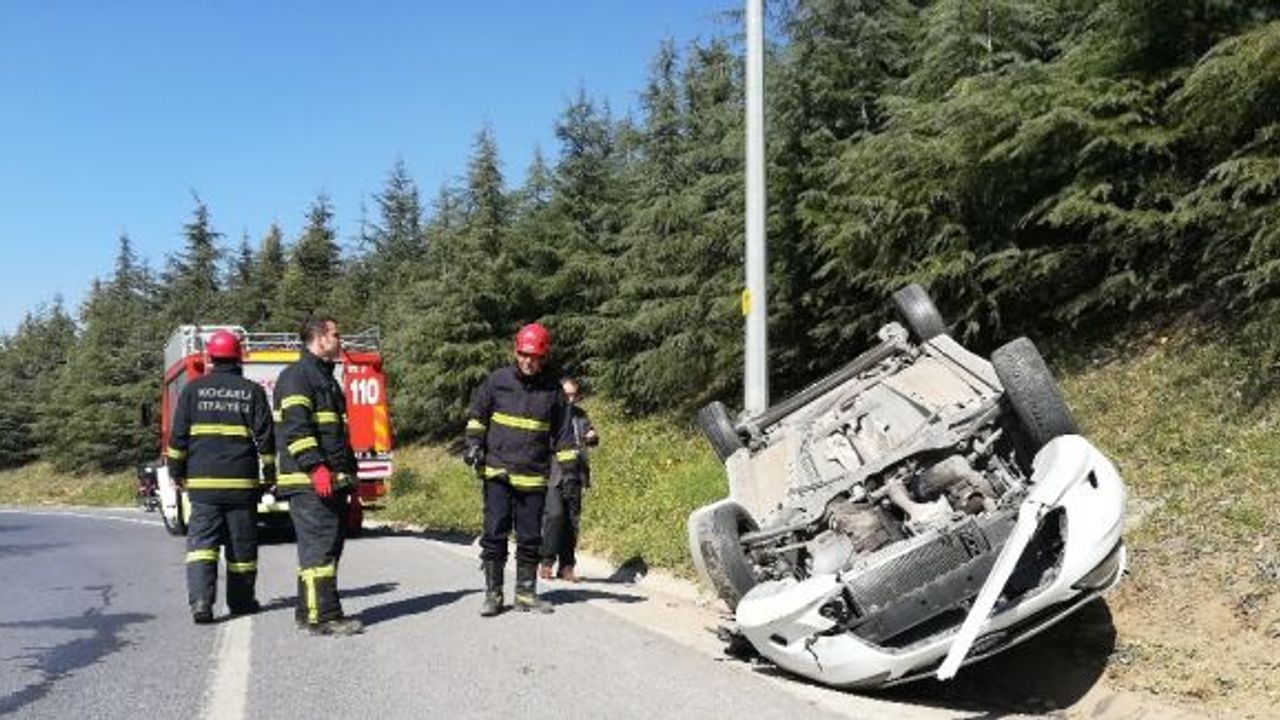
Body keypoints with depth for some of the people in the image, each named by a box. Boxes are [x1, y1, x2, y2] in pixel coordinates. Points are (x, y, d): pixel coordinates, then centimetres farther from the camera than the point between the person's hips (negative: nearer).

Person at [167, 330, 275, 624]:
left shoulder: (193, 389, 3)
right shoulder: (253, 391, 2)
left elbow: (178, 435, 3)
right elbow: (266, 436, 1)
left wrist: (177, 472, 12)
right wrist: (270, 474, 8)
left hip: (202, 481, 0)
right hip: (242, 482, 0)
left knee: (202, 541, 0)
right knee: (242, 545, 9)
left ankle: (200, 601, -14)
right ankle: (241, 600, 18)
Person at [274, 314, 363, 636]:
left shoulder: (327, 378, 25)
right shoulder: (297, 376, -6)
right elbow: (296, 426, -18)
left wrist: (350, 478, 26)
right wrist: (315, 466, -26)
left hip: (332, 482, 10)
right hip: (309, 482, -10)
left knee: (330, 545, 12)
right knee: (319, 545, -11)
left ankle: (308, 611, 20)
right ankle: (323, 616, -10)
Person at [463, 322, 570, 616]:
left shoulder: (552, 391, 4)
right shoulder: (497, 380, 1)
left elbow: (561, 434, 11)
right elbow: (476, 414, 11)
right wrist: (474, 443, -1)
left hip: (534, 477, 1)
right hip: (497, 472, -1)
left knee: (530, 538, 7)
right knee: (494, 535, 0)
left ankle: (526, 592, 19)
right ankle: (492, 594, 10)